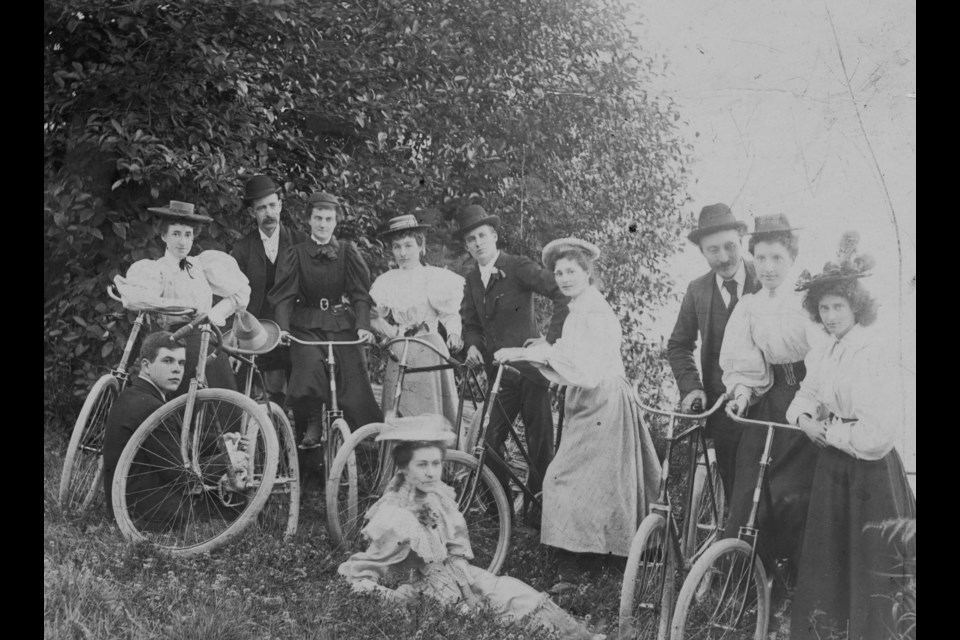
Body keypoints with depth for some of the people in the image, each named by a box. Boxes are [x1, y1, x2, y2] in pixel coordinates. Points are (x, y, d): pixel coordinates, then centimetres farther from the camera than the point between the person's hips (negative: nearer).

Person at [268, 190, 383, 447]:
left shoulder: (348, 252, 7)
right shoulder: (295, 255, 6)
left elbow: (360, 293, 0)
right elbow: (283, 296, -2)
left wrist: (363, 326, -16)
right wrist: (283, 328, -19)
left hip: (342, 325, 0)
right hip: (307, 325, 0)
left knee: (354, 378, -11)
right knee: (309, 368, -26)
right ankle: (311, 427, -7)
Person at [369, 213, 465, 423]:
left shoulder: (436, 277, 2)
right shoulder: (385, 282, 10)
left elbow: (450, 312, 1)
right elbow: (375, 317, 9)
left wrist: (453, 332, -18)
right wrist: (393, 332, -8)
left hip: (430, 350, -2)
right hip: (398, 352, 2)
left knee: (432, 411, -5)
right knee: (396, 412, -1)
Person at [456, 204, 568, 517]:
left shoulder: (518, 267, -8)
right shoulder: (472, 281, 12)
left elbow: (563, 293, -16)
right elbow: (470, 323, 17)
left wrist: (551, 339, -19)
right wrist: (472, 345, -5)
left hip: (530, 366, -5)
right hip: (499, 371, 6)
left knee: (539, 443, -1)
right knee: (492, 439, 2)